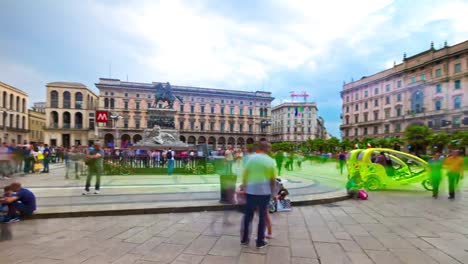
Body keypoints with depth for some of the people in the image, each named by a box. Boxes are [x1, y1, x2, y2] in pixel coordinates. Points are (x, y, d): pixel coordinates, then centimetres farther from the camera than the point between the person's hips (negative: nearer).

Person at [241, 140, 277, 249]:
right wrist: (273, 192, 12)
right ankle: (260, 241, 19)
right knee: (262, 216, 11)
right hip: (264, 192, -1)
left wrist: (244, 186, 13)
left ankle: (244, 239, 23)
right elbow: (273, 179, -1)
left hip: (251, 191, 1)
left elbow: (244, 175, 0)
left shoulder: (251, 158, -2)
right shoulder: (271, 161, -5)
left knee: (248, 215, 14)